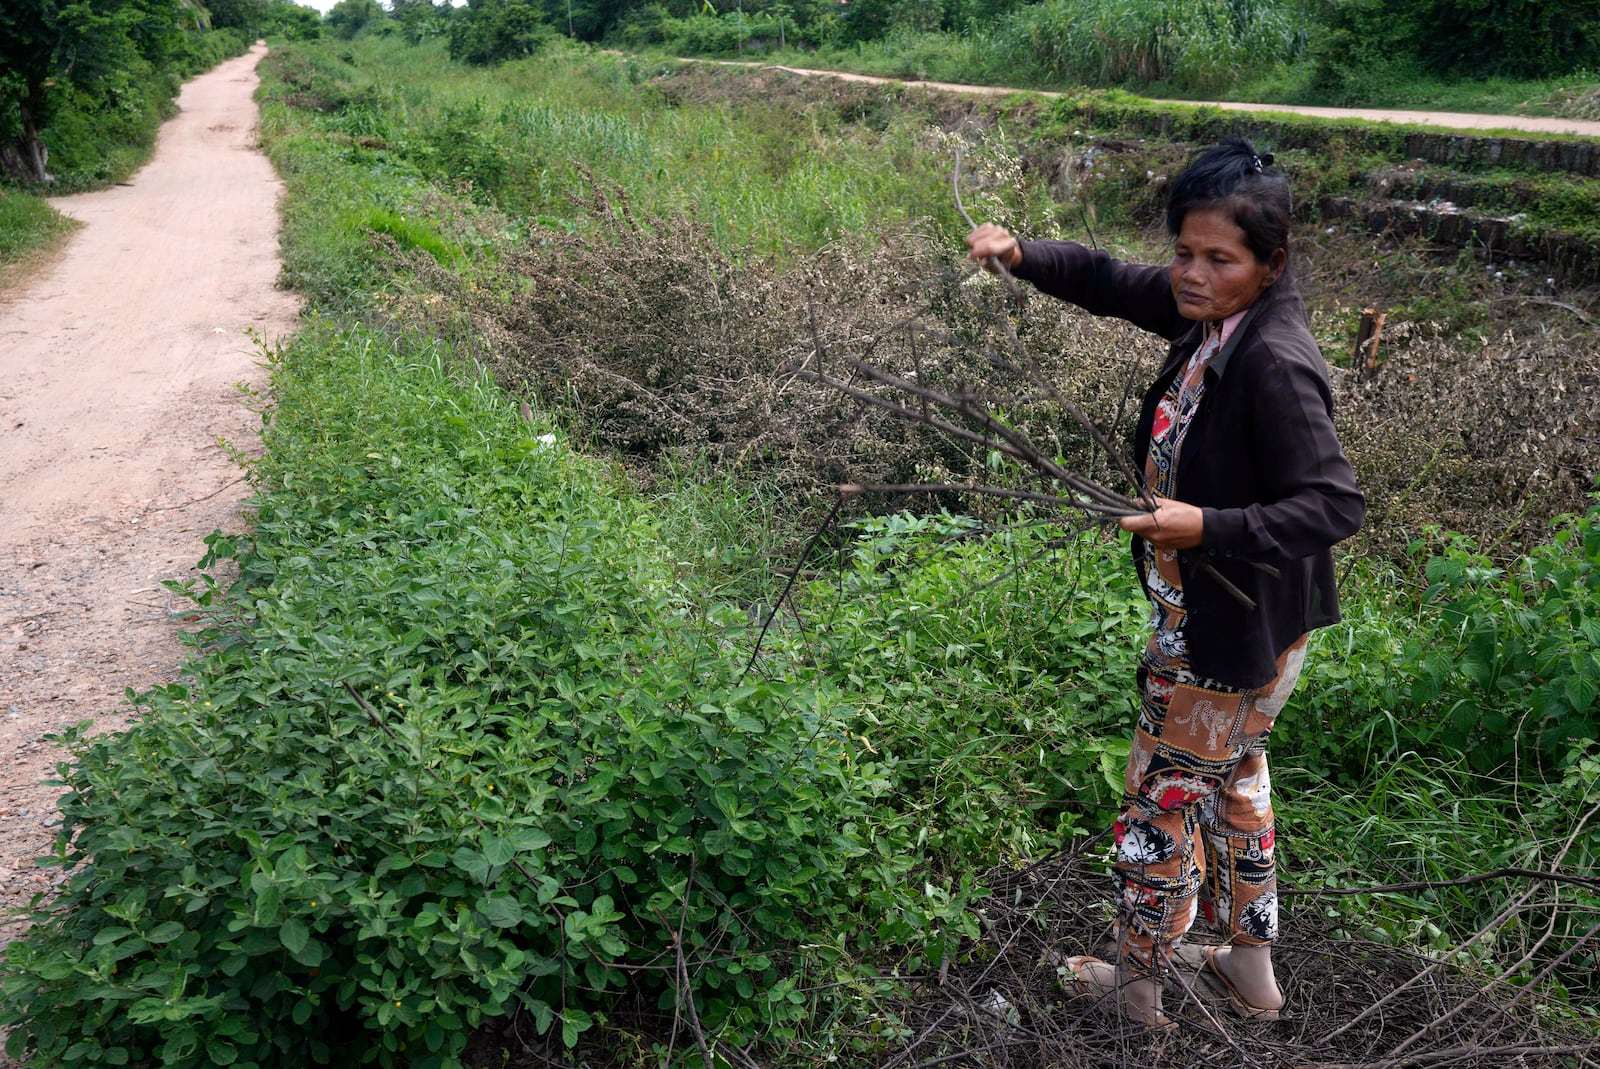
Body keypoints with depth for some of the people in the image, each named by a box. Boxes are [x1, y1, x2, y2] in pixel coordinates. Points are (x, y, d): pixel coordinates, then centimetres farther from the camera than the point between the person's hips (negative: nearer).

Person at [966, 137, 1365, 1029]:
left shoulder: (1274, 362, -29)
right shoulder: (1209, 310, -3)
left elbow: (1337, 503, -30)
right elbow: (1108, 281, 9)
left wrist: (1209, 527, -35)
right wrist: (1022, 257, -6)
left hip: (1235, 630, -10)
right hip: (1204, 612, 10)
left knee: (1165, 798, 8)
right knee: (1233, 781, 24)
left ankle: (1137, 989, 31)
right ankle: (1252, 968, 45)